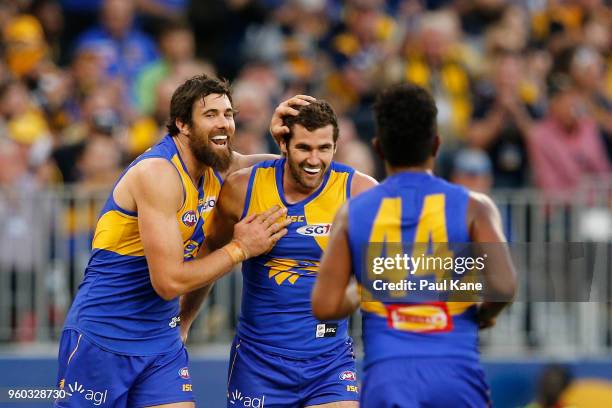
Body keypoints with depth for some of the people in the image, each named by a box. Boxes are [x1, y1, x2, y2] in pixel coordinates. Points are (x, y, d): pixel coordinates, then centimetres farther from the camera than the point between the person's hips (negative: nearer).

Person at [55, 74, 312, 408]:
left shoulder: (216, 167, 3)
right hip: (101, 339, -7)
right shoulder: (158, 173, -20)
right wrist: (241, 249, -14)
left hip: (162, 341, 7)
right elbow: (169, 281, -23)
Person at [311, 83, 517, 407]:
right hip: (456, 369, 0)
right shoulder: (472, 207, 3)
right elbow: (503, 285, -10)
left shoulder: (353, 213, 6)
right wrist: (483, 314, 12)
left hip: (386, 377, 0)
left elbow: (325, 306, 1)